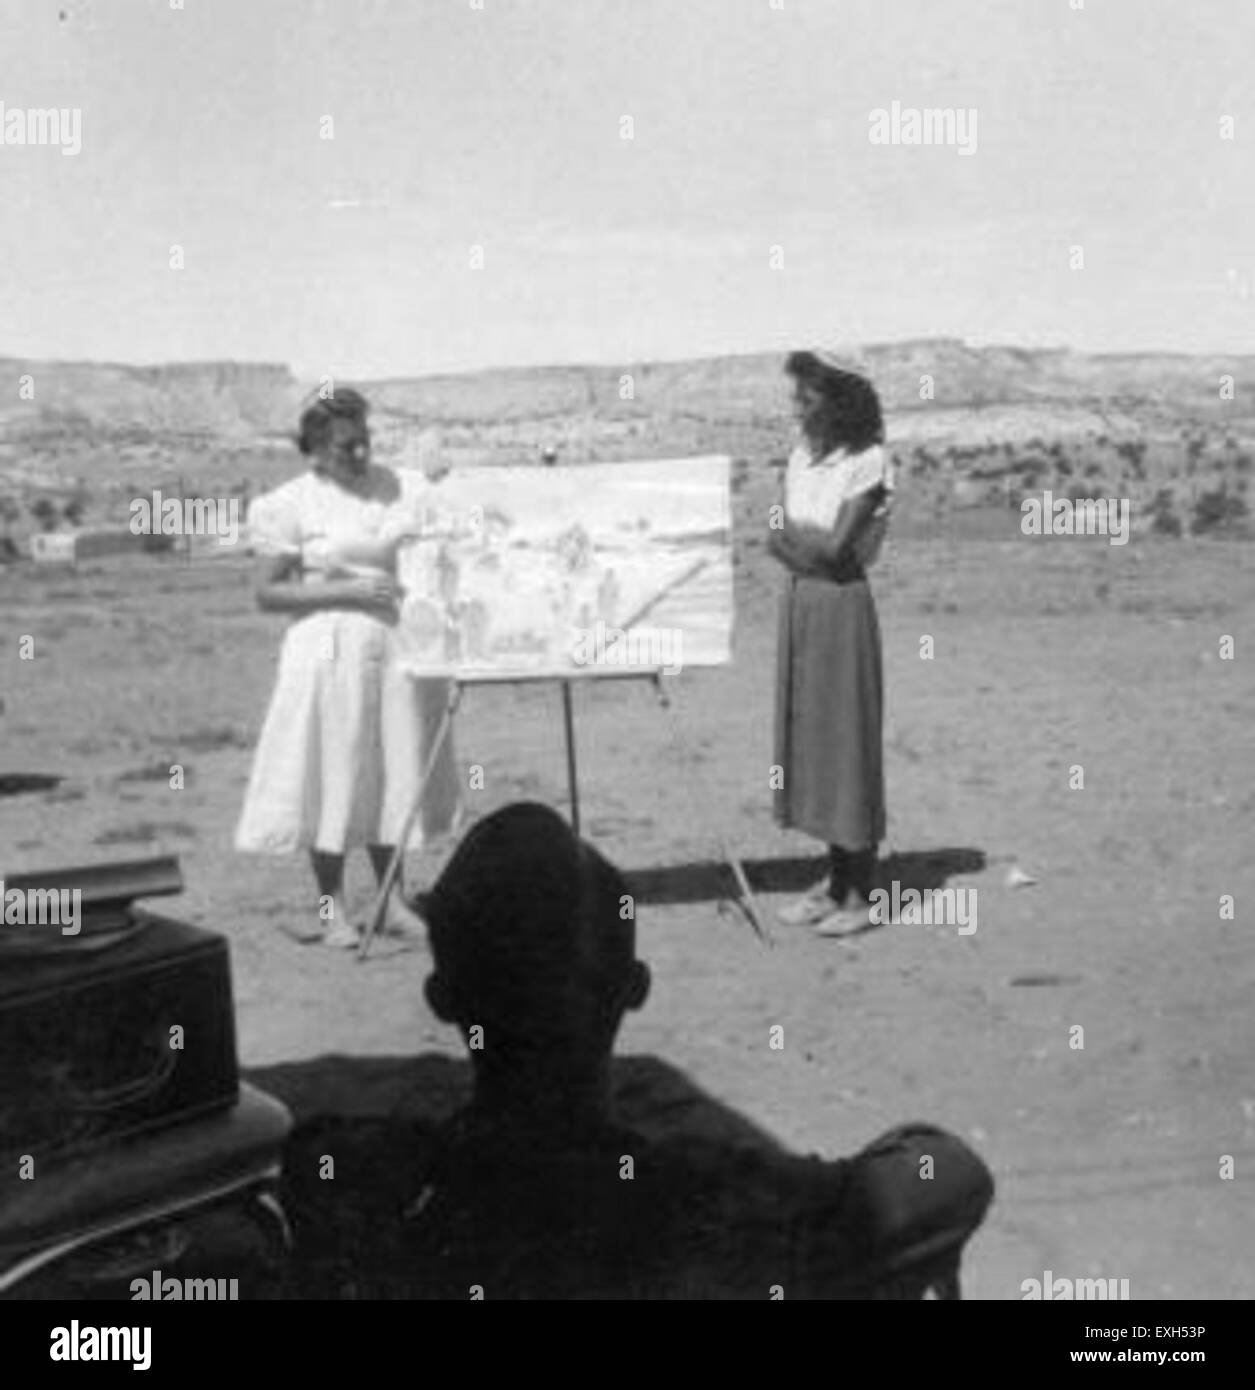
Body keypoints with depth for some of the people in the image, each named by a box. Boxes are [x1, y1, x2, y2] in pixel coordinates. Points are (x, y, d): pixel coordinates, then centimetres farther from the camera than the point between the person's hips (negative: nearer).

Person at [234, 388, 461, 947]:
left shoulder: (402, 488, 7)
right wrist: (345, 591, -15)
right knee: (333, 770, 1)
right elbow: (267, 593, -6)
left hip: (399, 645, 4)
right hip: (330, 649, -4)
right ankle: (329, 905, 14)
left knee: (395, 769, 8)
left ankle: (393, 900, 19)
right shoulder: (294, 504, -5)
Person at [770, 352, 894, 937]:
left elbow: (835, 547, -17)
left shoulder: (868, 463, -10)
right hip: (798, 602, 7)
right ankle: (834, 879, 19)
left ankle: (859, 893, 8)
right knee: (806, 731, 9)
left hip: (842, 606, -7)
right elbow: (778, 543, 4)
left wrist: (789, 528, -3)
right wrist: (811, 546, -14)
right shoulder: (802, 456, 10)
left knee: (846, 735, -2)